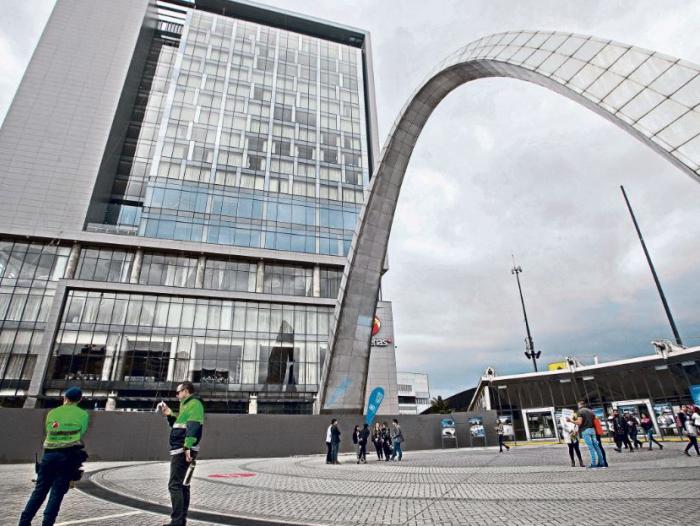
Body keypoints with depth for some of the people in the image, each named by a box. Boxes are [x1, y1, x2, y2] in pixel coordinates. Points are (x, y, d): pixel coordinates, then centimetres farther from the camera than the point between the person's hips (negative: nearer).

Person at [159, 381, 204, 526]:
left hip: (183, 451, -10)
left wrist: (188, 447, -28)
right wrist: (170, 414, 17)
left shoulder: (194, 404, -12)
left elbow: (193, 427, -22)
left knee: (174, 485, -8)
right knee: (182, 485, 13)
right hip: (180, 450, 10)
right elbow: (178, 425, 29)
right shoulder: (186, 405, 20)